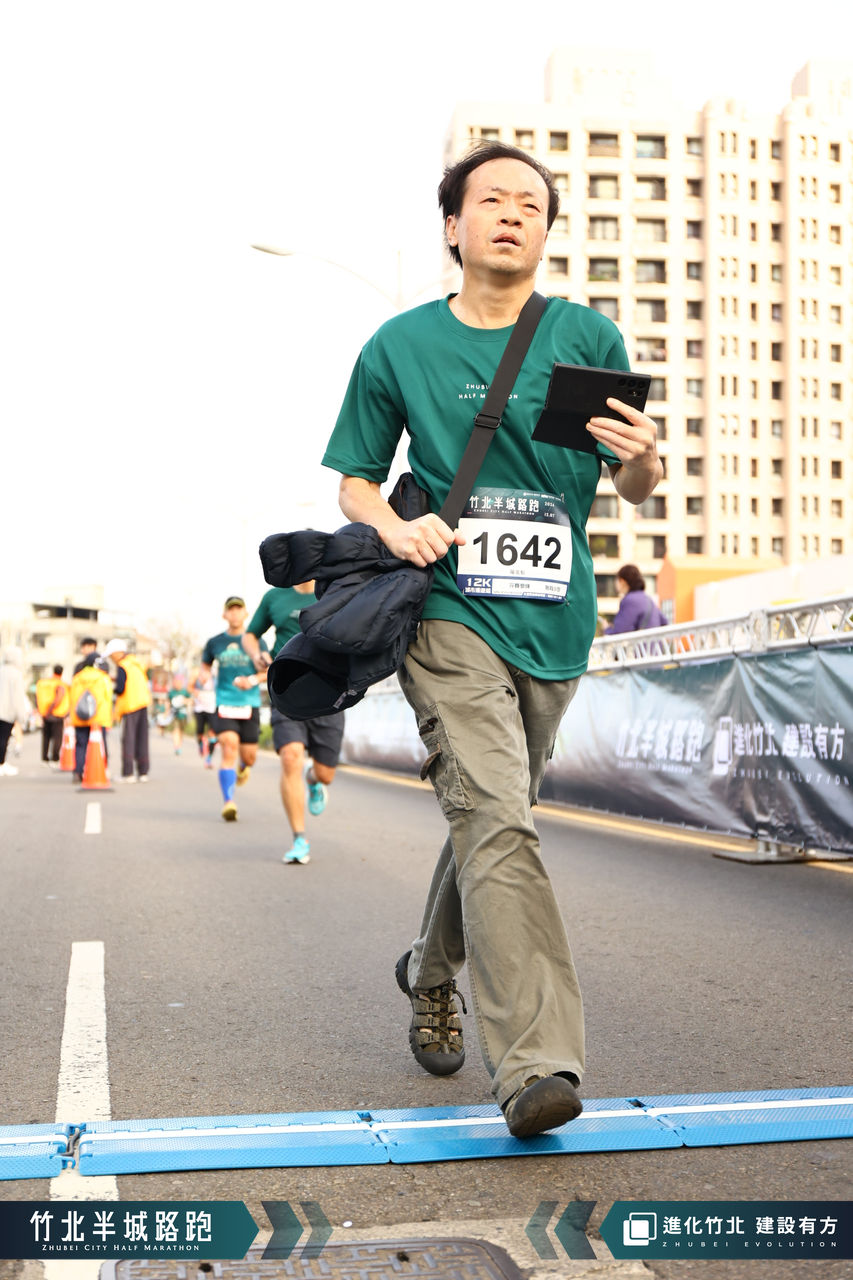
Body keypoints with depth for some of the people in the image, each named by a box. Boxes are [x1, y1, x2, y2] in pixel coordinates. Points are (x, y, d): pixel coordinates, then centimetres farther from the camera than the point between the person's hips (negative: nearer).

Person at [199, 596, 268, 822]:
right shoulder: (215, 642, 7)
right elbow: (205, 666, 23)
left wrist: (253, 680, -14)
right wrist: (204, 674, -1)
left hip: (250, 705, 0)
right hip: (224, 704, 0)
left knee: (249, 756, 4)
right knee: (229, 749, -18)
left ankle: (243, 767, 43)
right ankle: (229, 802, -19)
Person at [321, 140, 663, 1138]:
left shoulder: (587, 338, 7)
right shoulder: (400, 346, 6)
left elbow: (637, 488, 8)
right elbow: (354, 483, 11)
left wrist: (639, 453, -16)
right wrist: (393, 525, -12)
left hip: (553, 619, 3)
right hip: (449, 611, -3)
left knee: (493, 814, 15)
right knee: (495, 818, -18)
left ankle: (431, 974, 40)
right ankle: (535, 1062, -19)